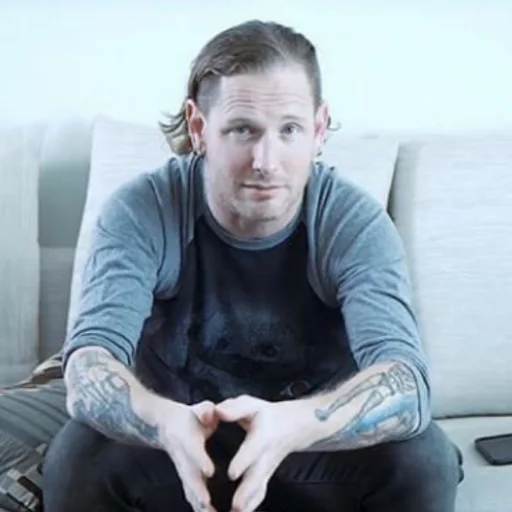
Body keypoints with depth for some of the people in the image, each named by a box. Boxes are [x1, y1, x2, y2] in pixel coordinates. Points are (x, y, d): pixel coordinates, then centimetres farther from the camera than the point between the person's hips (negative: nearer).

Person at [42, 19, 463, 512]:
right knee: (76, 456, -28)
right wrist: (167, 424, -50)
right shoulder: (140, 212, -17)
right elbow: (88, 365, -28)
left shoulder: (355, 222, -18)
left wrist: (291, 425, -51)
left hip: (316, 458, 0)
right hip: (179, 452, 0)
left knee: (425, 461, -27)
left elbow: (407, 384, -30)